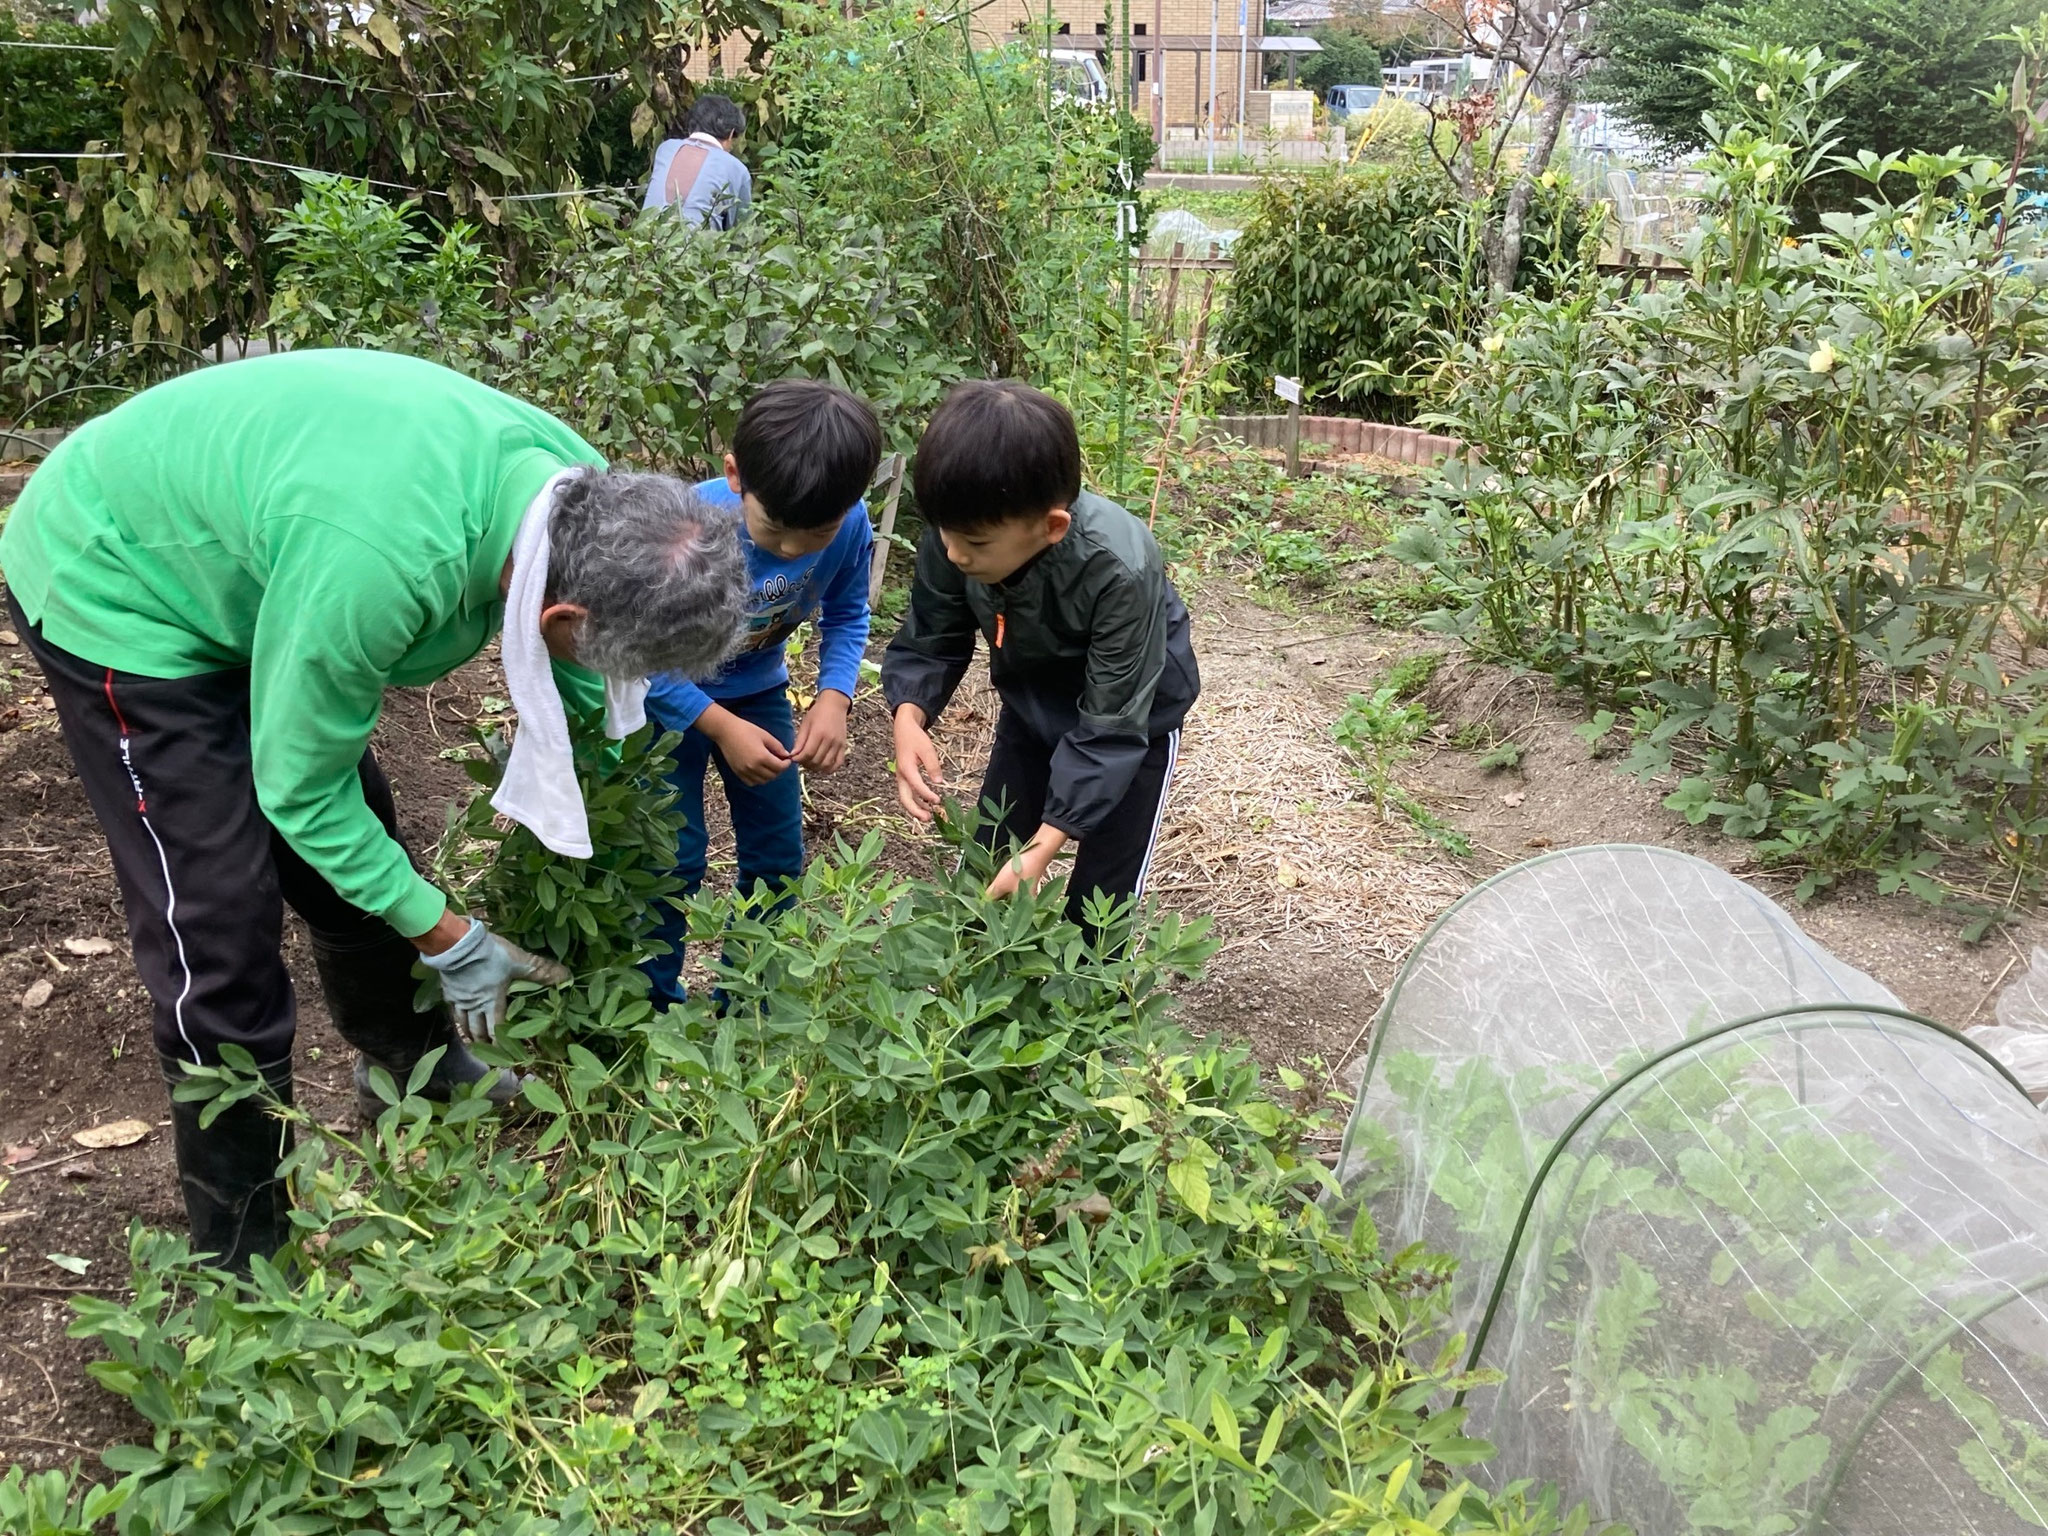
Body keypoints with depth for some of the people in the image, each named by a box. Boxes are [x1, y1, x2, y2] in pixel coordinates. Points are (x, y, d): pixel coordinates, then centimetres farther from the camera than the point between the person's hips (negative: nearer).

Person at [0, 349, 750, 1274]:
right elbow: (300, 789, -26)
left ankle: (409, 1061, 43)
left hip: (231, 564, 7)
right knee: (221, 926, -7)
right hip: (112, 592, -7)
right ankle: (242, 1262, 10)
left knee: (361, 845, 16)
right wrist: (448, 940, -16)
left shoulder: (576, 485, -19)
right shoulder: (379, 567, -43)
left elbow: (575, 692, 2)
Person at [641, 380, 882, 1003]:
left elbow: (846, 617, -6)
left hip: (758, 689, 4)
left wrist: (833, 698, -22)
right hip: (667, 695, -4)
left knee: (778, 857, 9)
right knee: (673, 861, -5)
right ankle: (652, 1003, 18)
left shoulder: (851, 526, -25)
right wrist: (723, 728, -27)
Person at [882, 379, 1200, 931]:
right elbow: (930, 642, -12)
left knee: (1098, 906, -1)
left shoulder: (1121, 573, -40)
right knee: (982, 880, 8)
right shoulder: (955, 536, -28)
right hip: (1031, 707, 4)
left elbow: (1109, 729, -32)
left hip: (1132, 719, -4)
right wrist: (909, 717, -33)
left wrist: (1044, 846, -38)